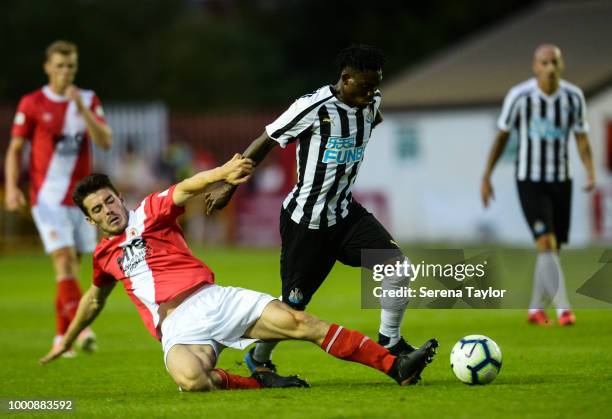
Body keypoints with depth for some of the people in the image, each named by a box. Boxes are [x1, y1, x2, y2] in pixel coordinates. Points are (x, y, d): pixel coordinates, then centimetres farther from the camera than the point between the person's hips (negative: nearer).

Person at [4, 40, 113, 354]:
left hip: (81, 197, 3)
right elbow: (15, 149, 4)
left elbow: (105, 142, -7)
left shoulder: (89, 101, 6)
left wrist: (82, 108, -18)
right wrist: (11, 187, -10)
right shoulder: (31, 104, 0)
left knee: (71, 266, 7)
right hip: (47, 197, -3)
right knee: (64, 260, -18)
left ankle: (62, 337, 16)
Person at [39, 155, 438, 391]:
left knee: (301, 322, -16)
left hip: (216, 300, 0)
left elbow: (185, 189, -12)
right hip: (179, 327, 0)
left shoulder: (150, 212, 9)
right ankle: (259, 383, -15)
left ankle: (396, 366, -17)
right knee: (191, 379, -38)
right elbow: (94, 299, 39)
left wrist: (221, 174, -33)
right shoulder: (104, 255, 19)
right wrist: (67, 341, 48)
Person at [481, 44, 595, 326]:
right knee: (547, 244, -18)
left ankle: (536, 309, 24)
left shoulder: (573, 97, -3)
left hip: (561, 181, 4)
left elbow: (582, 139, 3)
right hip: (529, 181, -4)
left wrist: (590, 173, -14)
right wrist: (486, 177, 2)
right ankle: (563, 309, -22)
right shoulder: (519, 96, -11)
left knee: (553, 248, 8)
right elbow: (502, 136, 0)